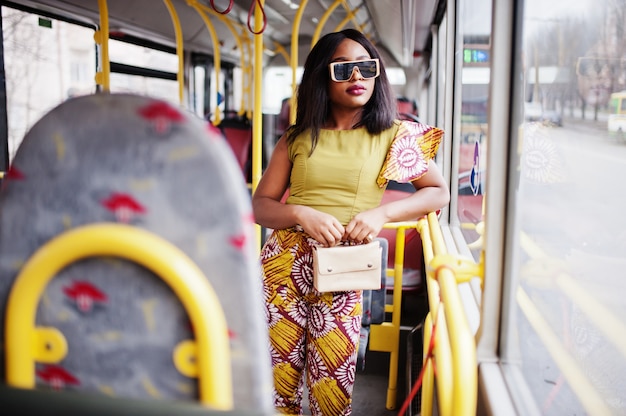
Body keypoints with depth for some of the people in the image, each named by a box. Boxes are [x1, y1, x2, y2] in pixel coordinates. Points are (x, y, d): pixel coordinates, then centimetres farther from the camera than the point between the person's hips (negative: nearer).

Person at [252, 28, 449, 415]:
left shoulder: (392, 135, 6)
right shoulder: (297, 138, 9)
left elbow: (439, 192, 5)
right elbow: (260, 206, 7)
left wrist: (381, 212, -11)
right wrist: (302, 214, -14)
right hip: (283, 266, 2)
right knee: (277, 381, 6)